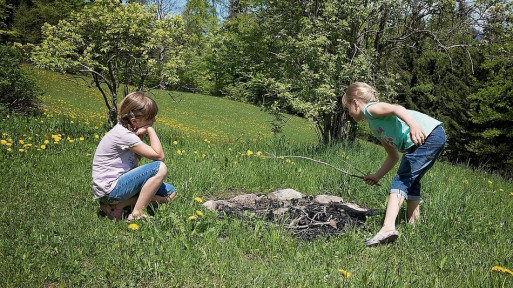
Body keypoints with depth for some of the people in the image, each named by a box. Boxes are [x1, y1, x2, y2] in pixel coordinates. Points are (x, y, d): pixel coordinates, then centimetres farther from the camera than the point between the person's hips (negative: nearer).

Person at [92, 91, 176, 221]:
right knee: (160, 168, -24)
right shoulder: (124, 135, -22)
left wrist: (141, 136, -8)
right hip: (109, 190, -10)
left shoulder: (124, 129, 6)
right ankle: (136, 214, -15)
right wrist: (150, 129, -13)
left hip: (119, 181, 10)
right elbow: (159, 156, -21)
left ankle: (119, 205, 0)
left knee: (170, 193, 6)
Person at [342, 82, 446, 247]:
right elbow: (393, 156, 29)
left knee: (400, 182, -14)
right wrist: (377, 176, 26)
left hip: (428, 135, -10)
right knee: (410, 181, 19)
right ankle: (413, 225, 26)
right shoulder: (374, 127, 27)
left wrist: (413, 124, -39)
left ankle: (388, 227, -24)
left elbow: (396, 108, -21)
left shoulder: (371, 108, 1)